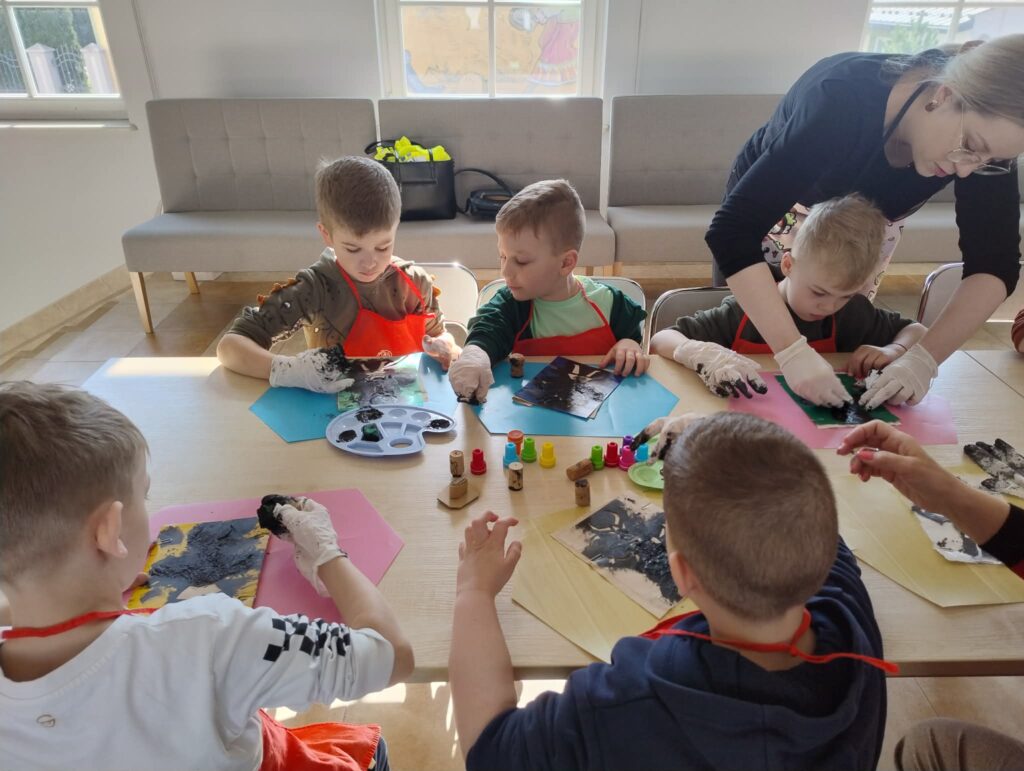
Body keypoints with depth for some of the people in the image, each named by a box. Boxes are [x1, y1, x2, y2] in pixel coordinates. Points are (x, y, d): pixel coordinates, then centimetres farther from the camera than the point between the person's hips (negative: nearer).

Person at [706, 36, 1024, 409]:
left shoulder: (986, 123, -25)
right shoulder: (842, 101, -40)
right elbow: (732, 232, -47)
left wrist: (924, 357, -38)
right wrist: (792, 351, -54)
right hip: (777, 215, -3)